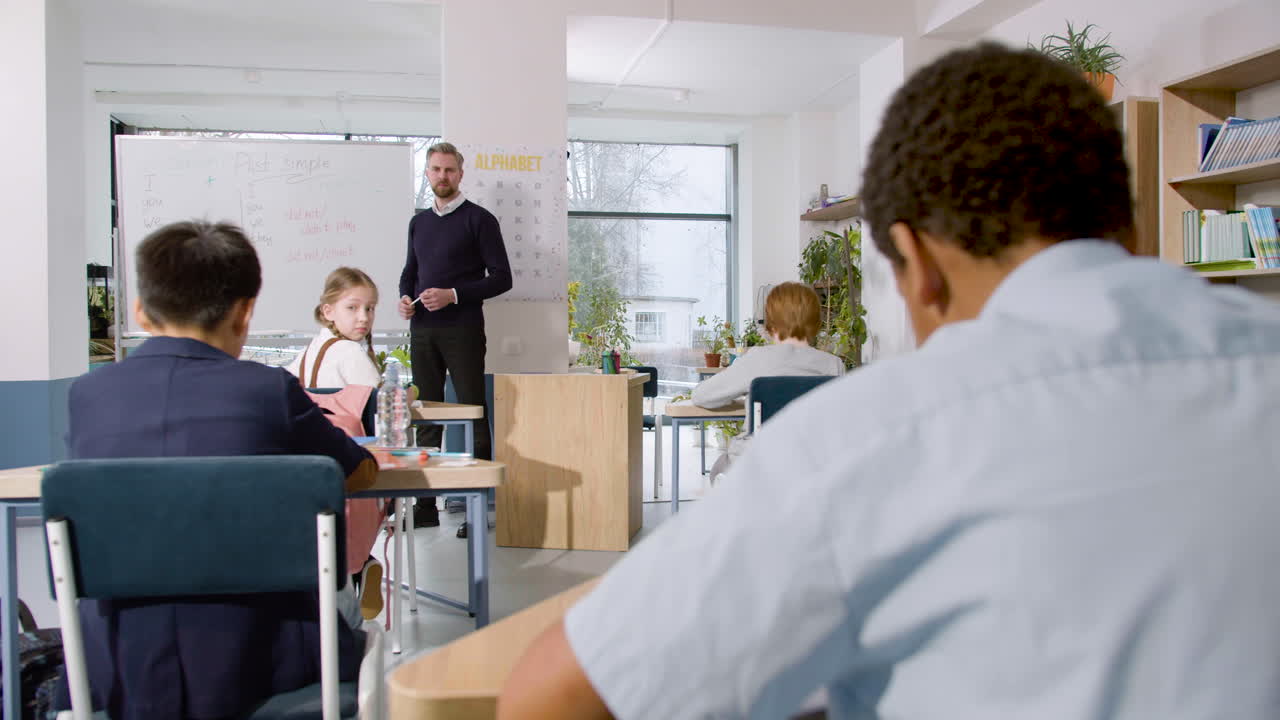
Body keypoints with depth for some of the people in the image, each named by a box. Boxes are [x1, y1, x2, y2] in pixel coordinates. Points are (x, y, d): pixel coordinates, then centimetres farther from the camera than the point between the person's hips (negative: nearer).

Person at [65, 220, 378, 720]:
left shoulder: (86, 396, -2)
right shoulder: (269, 389, -10)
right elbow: (362, 473, 6)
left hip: (118, 679, 3)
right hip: (250, 671, -2)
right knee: (356, 646, 29)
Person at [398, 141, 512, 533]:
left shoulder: (479, 219, -1)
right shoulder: (419, 222, 16)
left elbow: (501, 277, -5)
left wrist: (453, 294, -16)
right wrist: (405, 297, 2)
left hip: (462, 331, -5)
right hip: (422, 331, 6)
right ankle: (426, 504, 14)